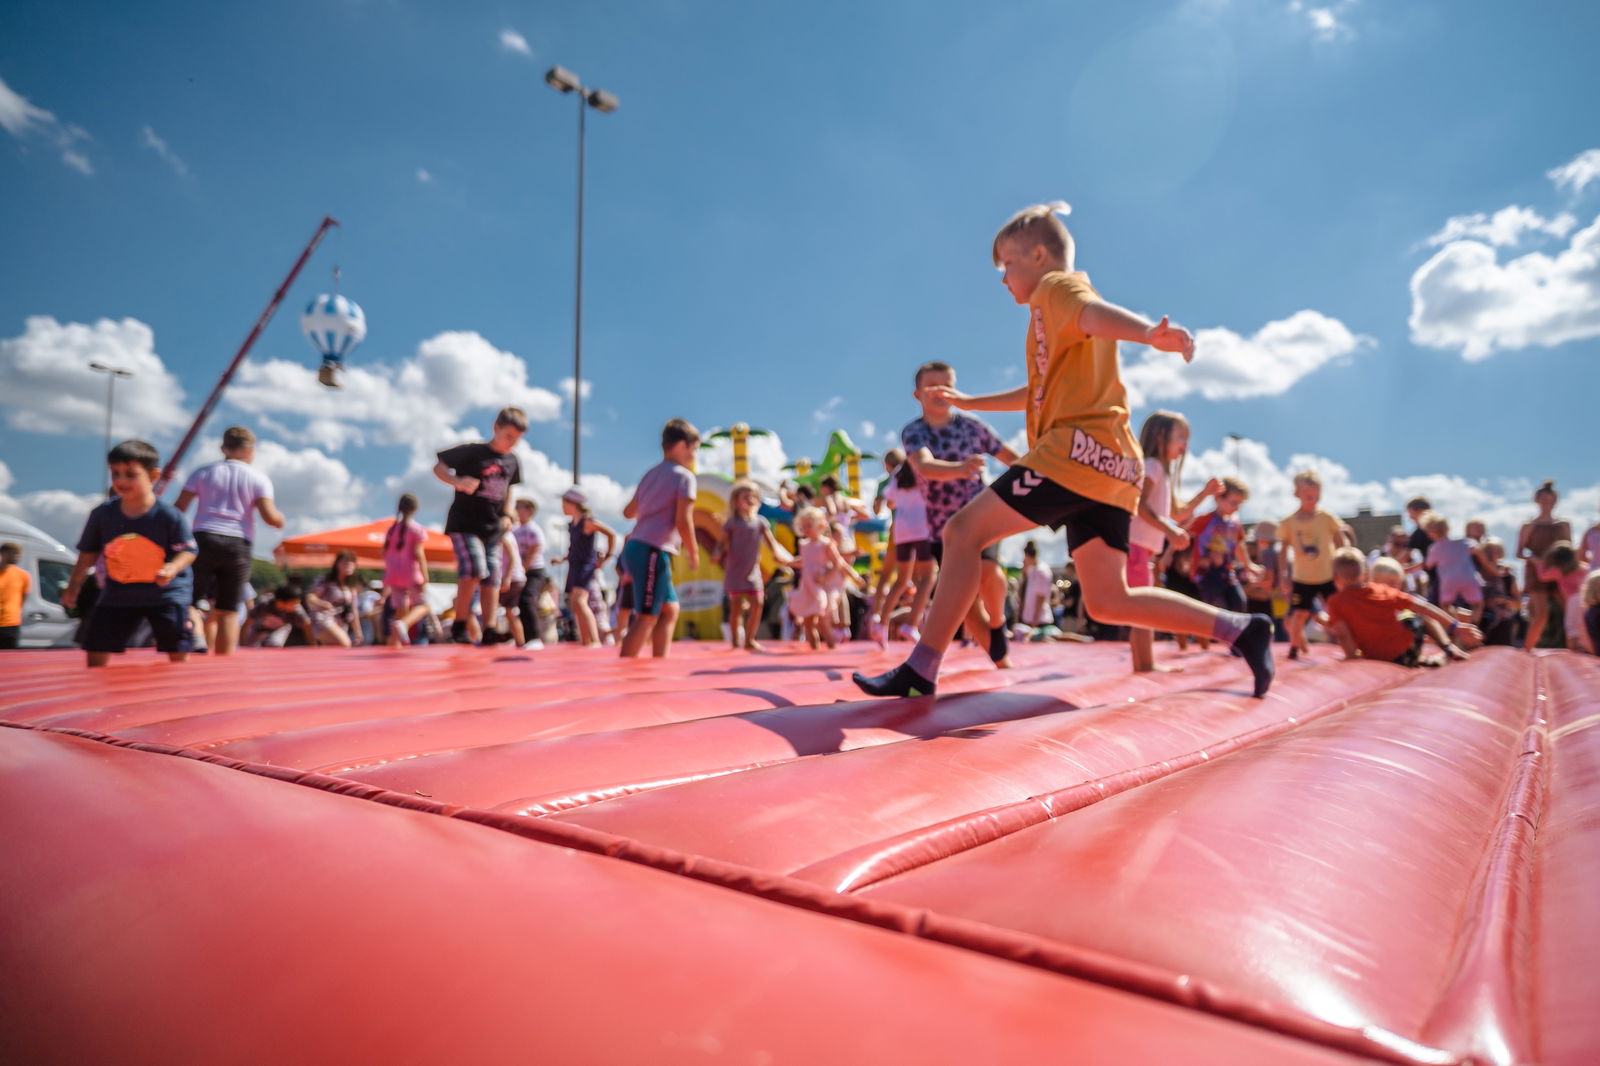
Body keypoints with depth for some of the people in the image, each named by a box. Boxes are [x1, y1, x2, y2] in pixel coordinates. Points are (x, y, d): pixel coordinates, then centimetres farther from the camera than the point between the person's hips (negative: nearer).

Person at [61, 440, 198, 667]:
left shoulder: (170, 516, -14)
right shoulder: (102, 514, -3)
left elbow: (188, 551, -9)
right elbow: (89, 552, 10)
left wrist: (172, 568, -29)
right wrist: (73, 586, 12)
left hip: (165, 592, -3)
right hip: (117, 595, 4)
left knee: (178, 655, -1)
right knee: (96, 650, 5)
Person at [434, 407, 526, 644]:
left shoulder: (512, 462, 8)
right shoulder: (472, 452, -10)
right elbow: (439, 467, -7)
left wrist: (507, 515, 8)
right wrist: (458, 482, -26)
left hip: (493, 528, 6)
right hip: (464, 524, -6)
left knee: (492, 578, 4)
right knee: (474, 571, -21)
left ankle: (489, 629, 8)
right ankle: (458, 625, -6)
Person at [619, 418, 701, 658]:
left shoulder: (651, 473, 19)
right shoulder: (684, 477, -6)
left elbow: (629, 512, 25)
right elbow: (683, 522, -15)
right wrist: (693, 551, -2)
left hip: (637, 546, 9)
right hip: (653, 551, -9)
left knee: (670, 609, 15)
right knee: (647, 617, -9)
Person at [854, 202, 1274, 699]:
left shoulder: (1056, 287, 4)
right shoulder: (1060, 310, 32)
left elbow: (1095, 312, -22)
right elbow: (1041, 391, 43)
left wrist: (1149, 333, -43)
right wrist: (969, 402, 45)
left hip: (1079, 448, -10)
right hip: (1111, 462, 10)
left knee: (964, 531, -10)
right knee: (1108, 602, 7)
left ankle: (920, 671, -12)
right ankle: (1240, 629, 5)